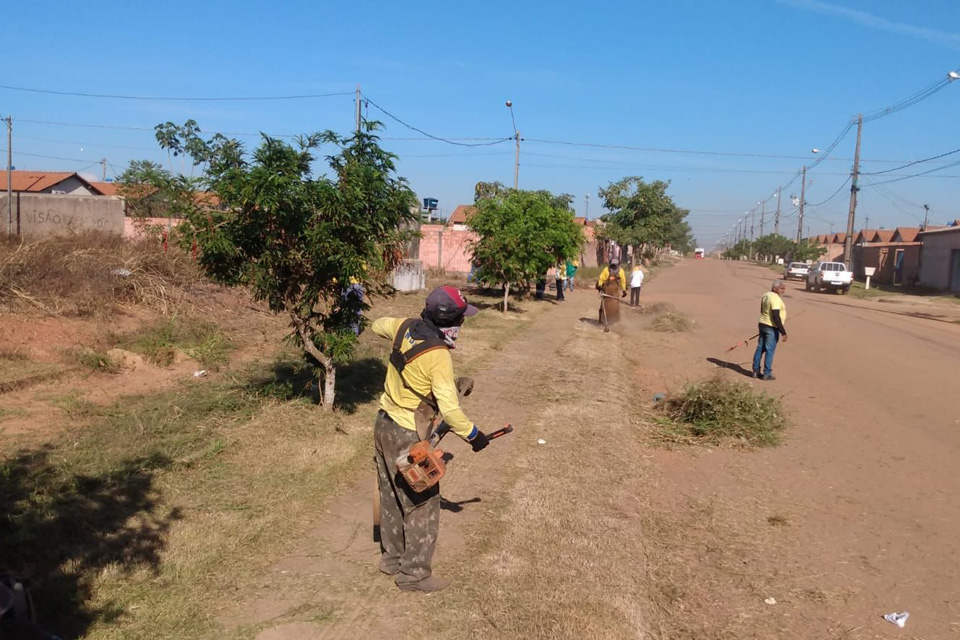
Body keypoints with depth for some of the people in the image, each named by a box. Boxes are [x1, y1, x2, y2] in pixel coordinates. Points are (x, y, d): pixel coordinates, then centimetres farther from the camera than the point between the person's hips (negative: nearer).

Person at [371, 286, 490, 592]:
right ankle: (414, 573, 16)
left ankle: (392, 557, 37)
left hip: (384, 425, 9)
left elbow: (378, 325, 21)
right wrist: (473, 435, -12)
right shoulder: (439, 357, -25)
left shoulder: (405, 327, -2)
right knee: (422, 504, 5)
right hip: (408, 437, -9)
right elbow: (449, 408, -26)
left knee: (392, 496, 21)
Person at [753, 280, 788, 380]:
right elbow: (776, 317, -25)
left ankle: (756, 370, 21)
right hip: (772, 328, -9)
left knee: (760, 348, 14)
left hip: (762, 324, 9)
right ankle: (766, 374, 4)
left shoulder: (765, 295, 9)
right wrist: (783, 332, -22)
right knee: (770, 350, -1)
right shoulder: (776, 298, -20)